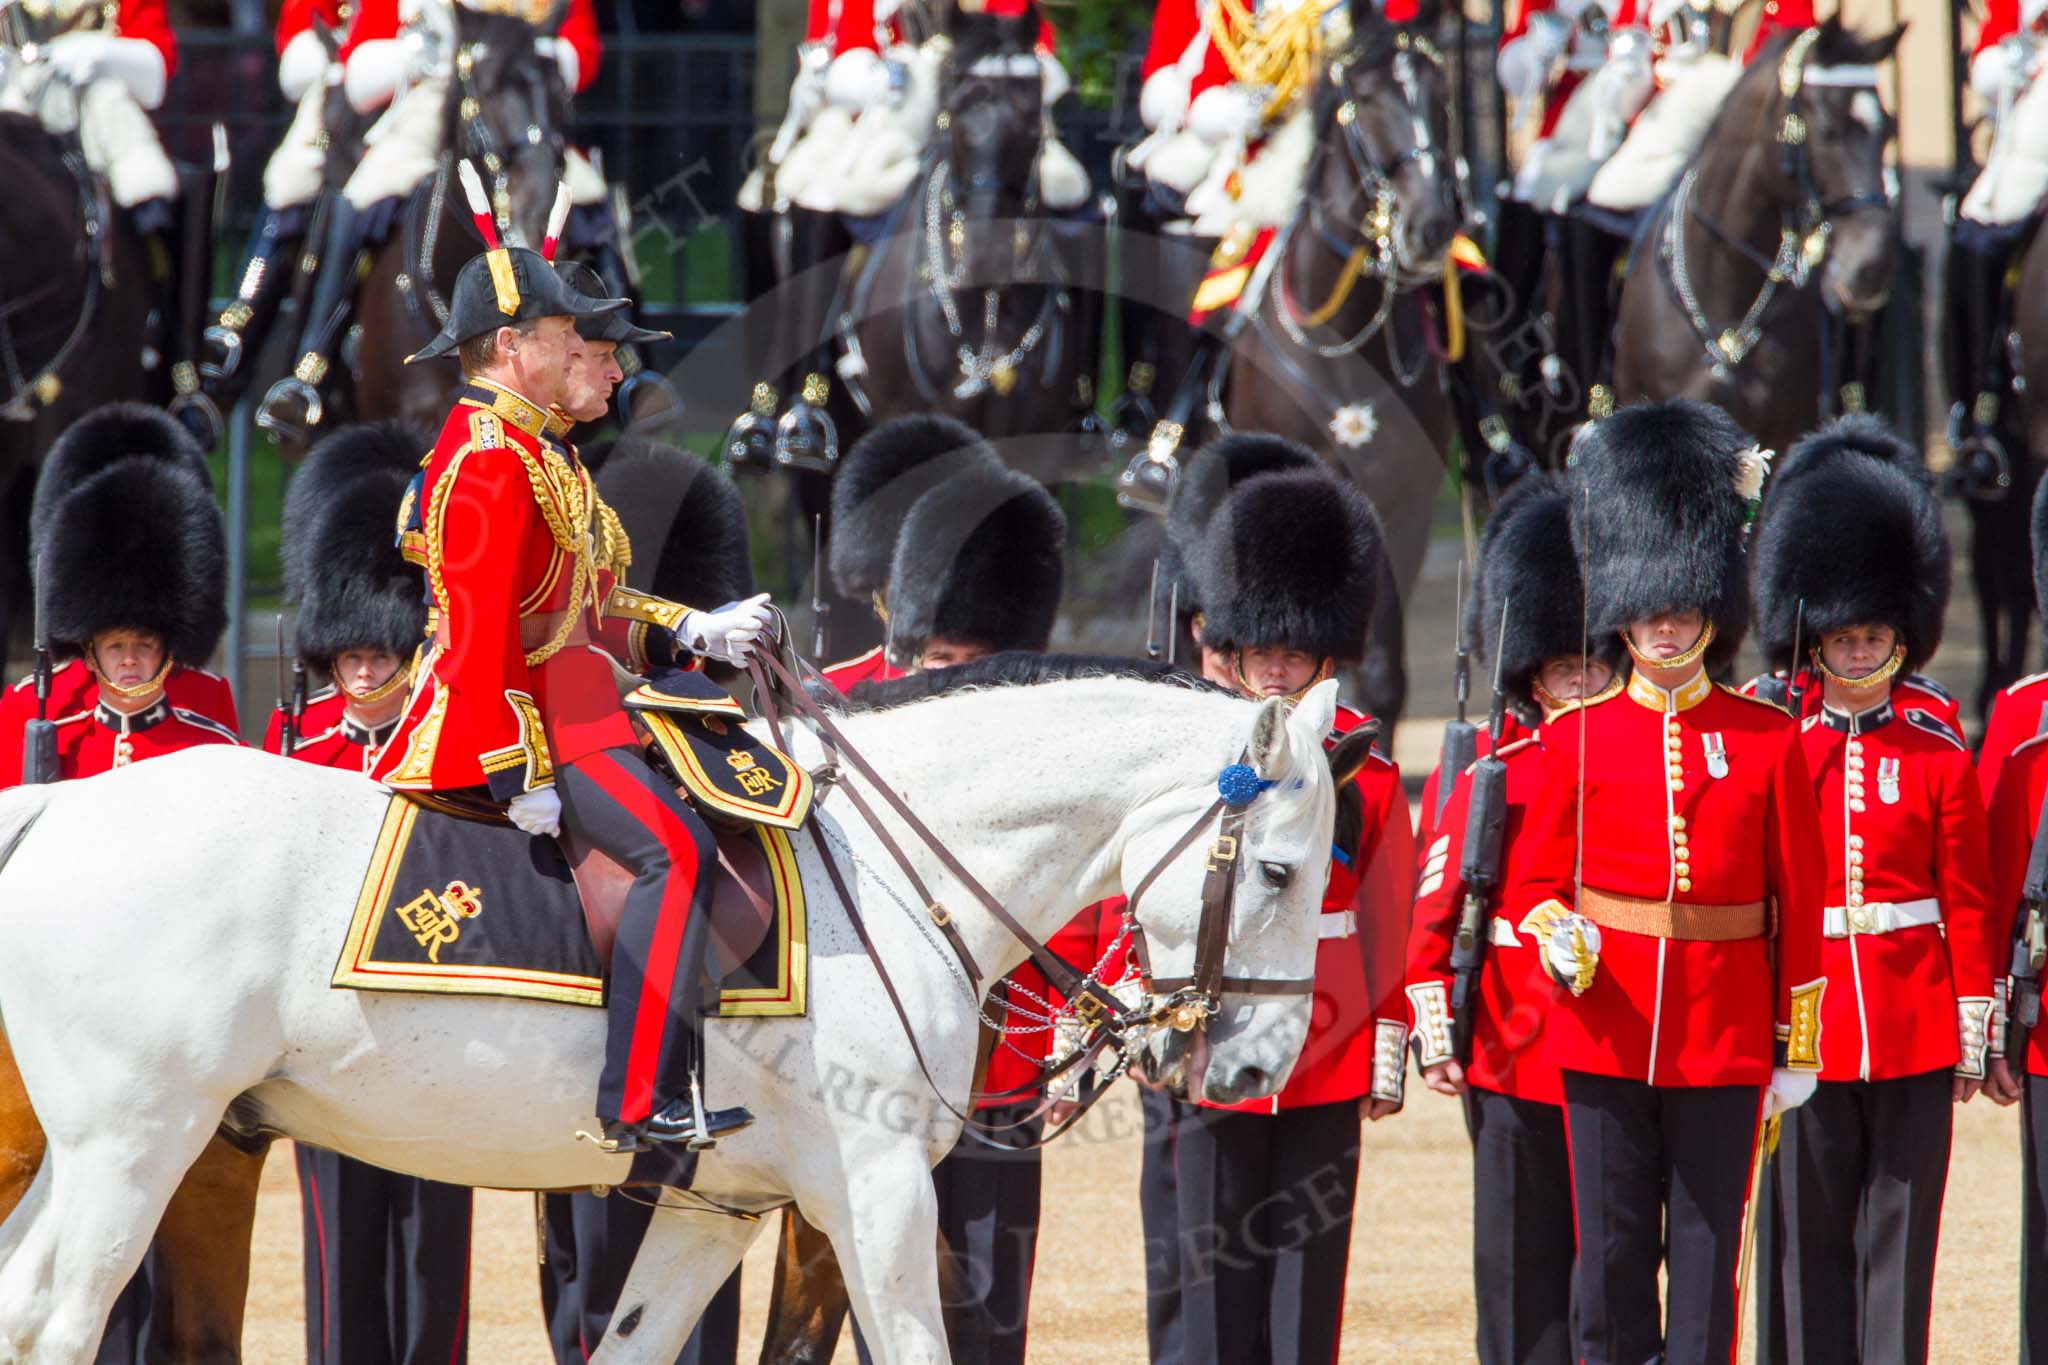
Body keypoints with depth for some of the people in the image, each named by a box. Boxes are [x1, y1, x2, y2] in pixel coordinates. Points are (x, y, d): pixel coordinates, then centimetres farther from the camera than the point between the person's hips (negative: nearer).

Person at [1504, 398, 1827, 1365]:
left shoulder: (1768, 741, 4)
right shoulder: (1576, 740, 4)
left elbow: (1798, 903, 5)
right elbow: (1535, 878, 9)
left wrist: (1796, 1047, 3)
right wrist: (1558, 939, -15)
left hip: (1724, 1037, 0)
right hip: (1605, 1031, 1)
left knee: (1707, 1251, 1)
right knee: (1612, 1256, 3)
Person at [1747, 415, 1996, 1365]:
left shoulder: (1940, 761, 4)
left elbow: (1970, 906, 5)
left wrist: (1973, 1036, 2)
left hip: (1914, 1027, 0)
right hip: (1805, 1027, 0)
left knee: (1900, 1230, 2)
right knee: (1807, 1235, 2)